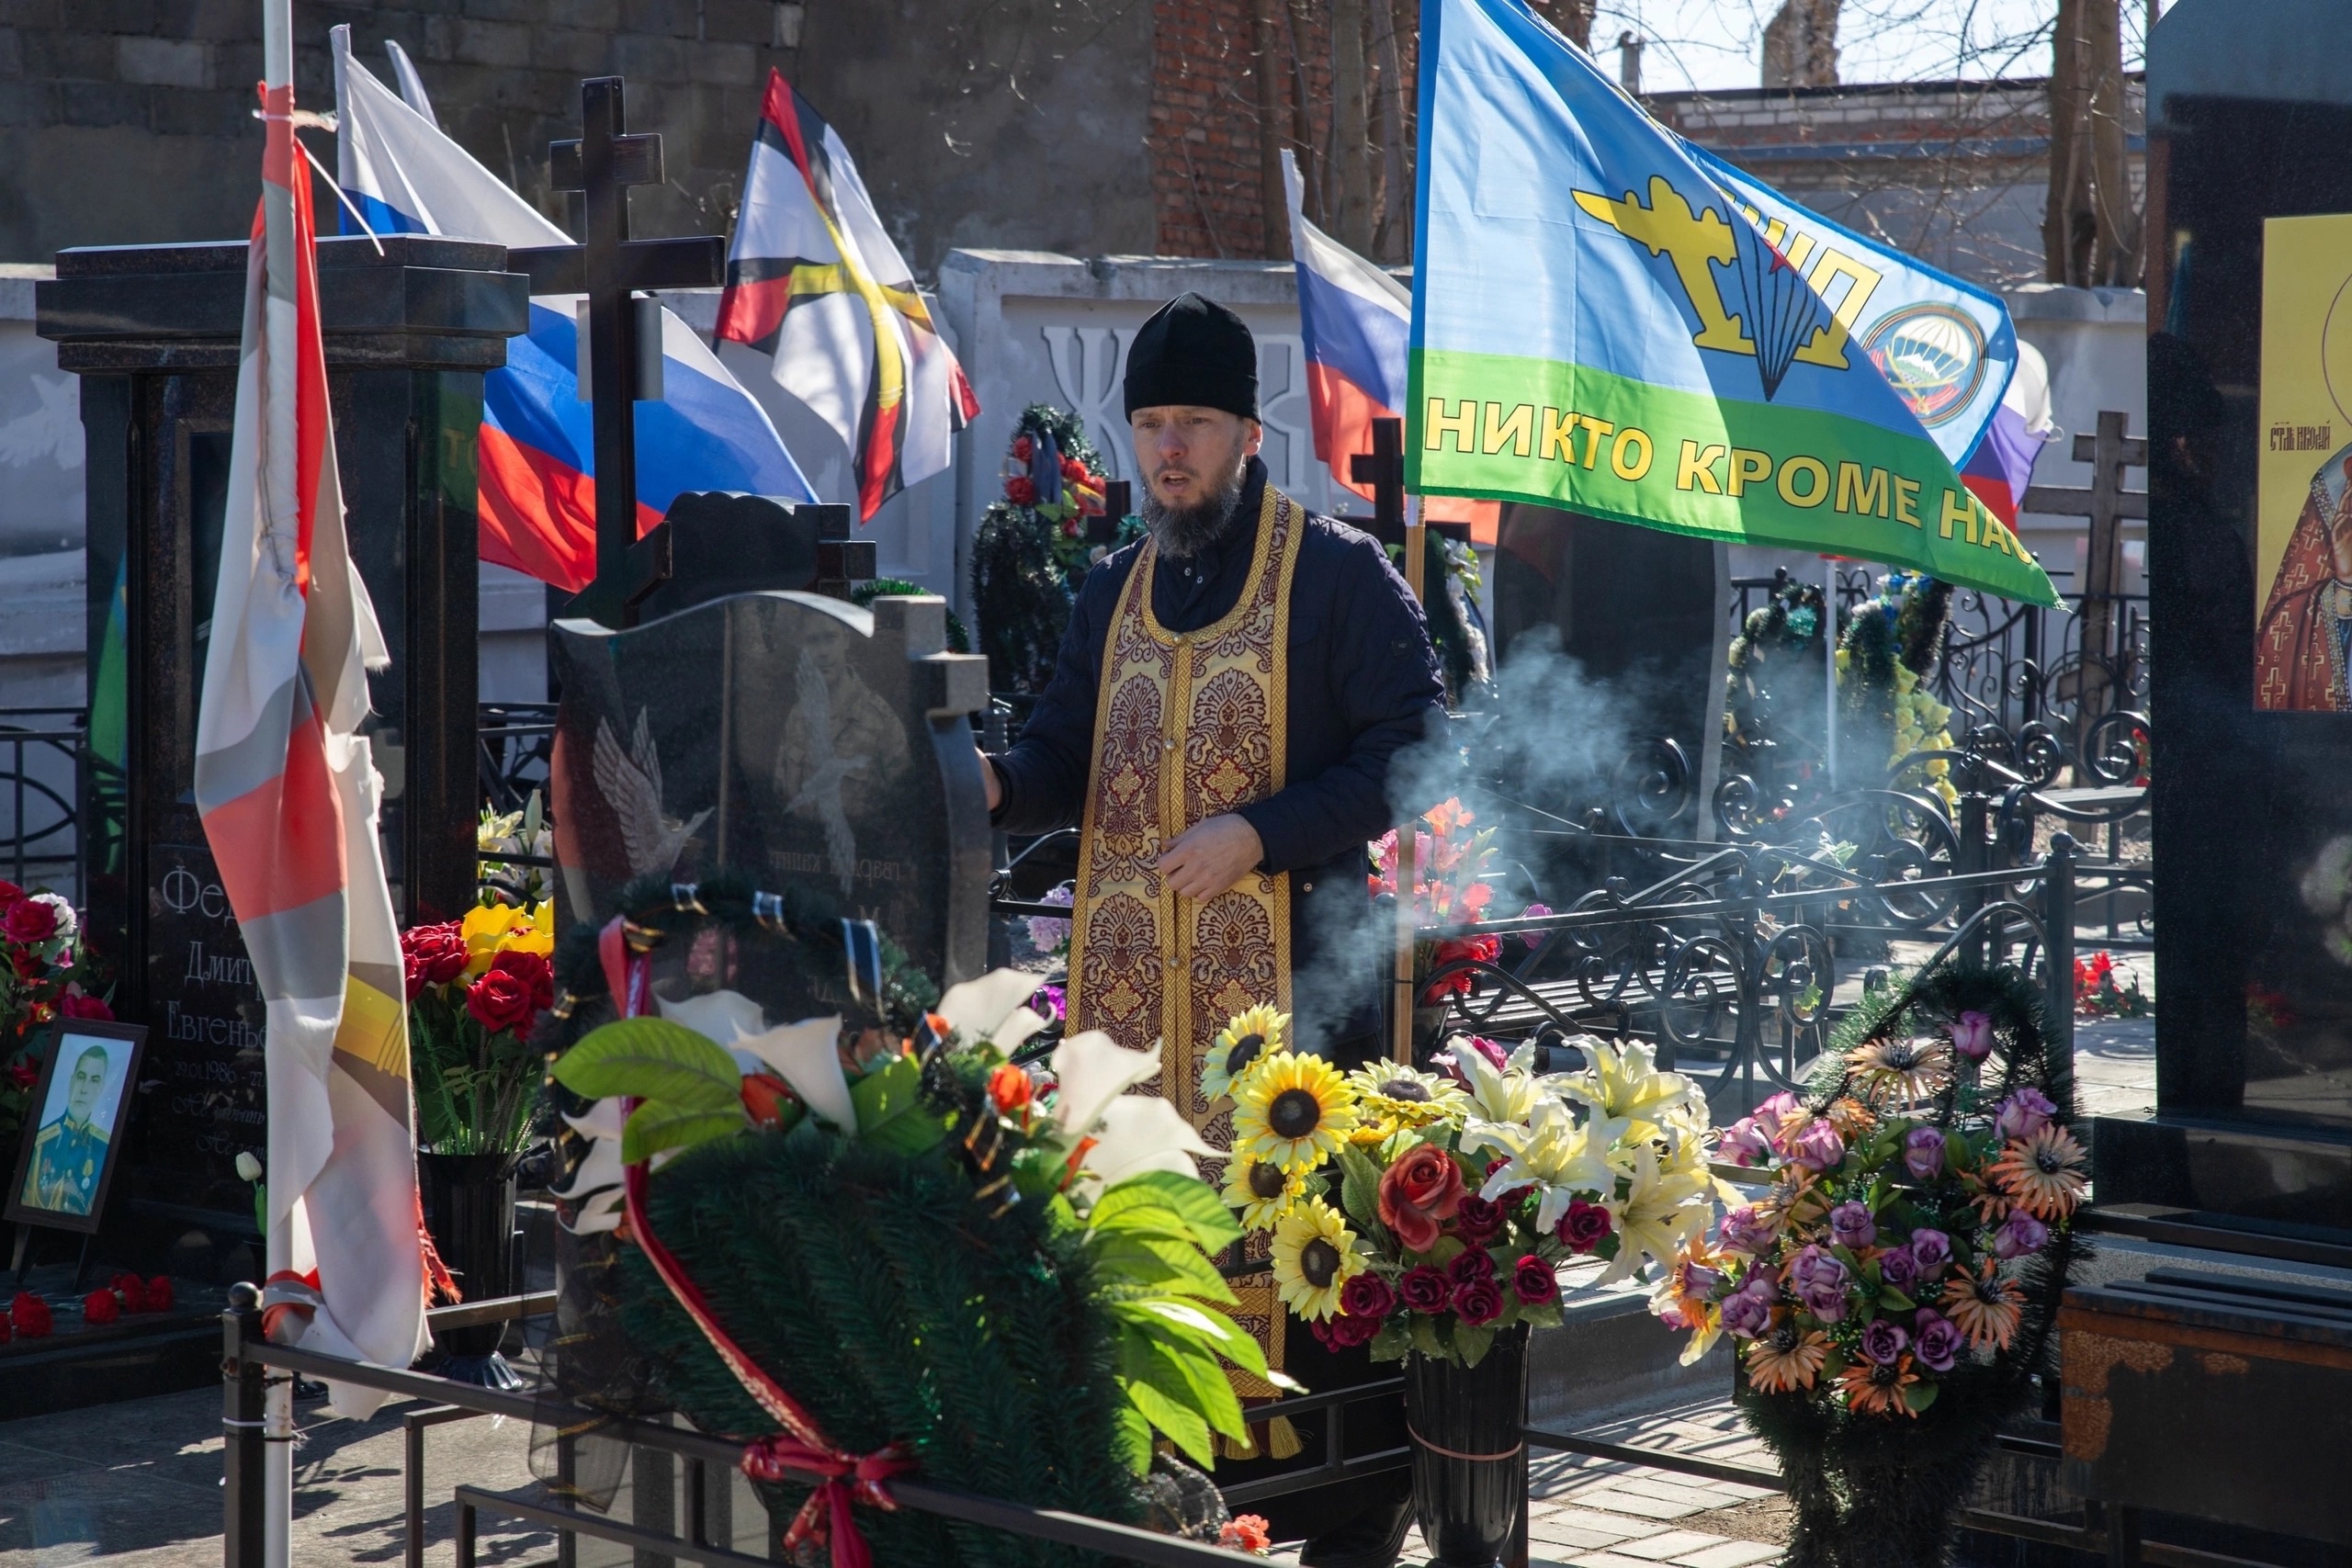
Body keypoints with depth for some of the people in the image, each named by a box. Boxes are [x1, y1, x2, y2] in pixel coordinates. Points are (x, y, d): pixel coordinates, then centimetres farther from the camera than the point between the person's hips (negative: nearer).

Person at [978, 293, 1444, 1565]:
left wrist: (1261, 833, -15)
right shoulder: (1114, 591, 17)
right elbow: (1069, 758, 17)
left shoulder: (1338, 574, -1)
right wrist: (999, 782, -6)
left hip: (1290, 973, -5)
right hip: (1134, 982, 5)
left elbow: (1409, 754, -6)